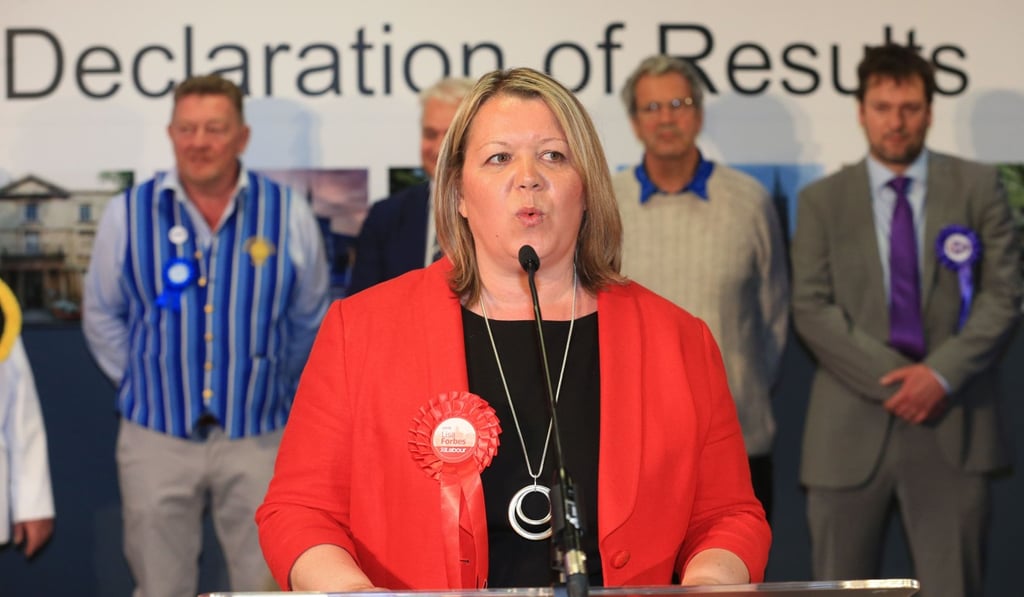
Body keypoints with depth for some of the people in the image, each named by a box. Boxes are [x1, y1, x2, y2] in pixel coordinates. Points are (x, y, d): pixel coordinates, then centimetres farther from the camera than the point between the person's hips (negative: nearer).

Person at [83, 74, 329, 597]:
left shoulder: (287, 214, -3)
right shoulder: (129, 214, -2)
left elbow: (310, 321, 10)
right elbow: (103, 317, 11)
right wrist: (141, 384, 8)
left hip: (258, 438, 0)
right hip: (157, 438, 1)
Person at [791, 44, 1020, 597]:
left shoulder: (977, 187, 7)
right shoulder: (822, 200, 6)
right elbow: (811, 308, -2)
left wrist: (942, 373, -13)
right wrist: (893, 380, -12)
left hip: (953, 421, 0)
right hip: (853, 422, 0)